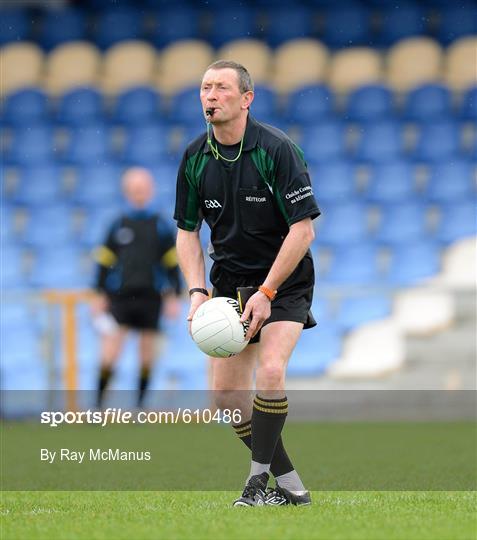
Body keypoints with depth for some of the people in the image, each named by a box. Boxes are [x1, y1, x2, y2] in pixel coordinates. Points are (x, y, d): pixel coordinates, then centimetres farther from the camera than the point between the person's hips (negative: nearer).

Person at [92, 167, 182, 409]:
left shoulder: (161, 227, 5)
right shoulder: (118, 225, 6)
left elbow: (172, 263, 8)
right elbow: (104, 262, 9)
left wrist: (173, 297, 2)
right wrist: (100, 295, 5)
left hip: (150, 298, 1)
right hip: (120, 296, -1)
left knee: (147, 353, 3)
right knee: (110, 351, -10)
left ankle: (140, 405, 14)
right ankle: (98, 402, -4)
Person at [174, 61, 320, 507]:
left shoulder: (277, 149, -18)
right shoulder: (195, 158, -3)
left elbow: (303, 229, -18)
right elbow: (187, 231, 6)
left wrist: (266, 292, -21)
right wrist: (197, 291, -8)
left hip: (284, 280, -5)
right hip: (229, 281, 5)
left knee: (270, 371, -26)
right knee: (226, 394, -2)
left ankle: (259, 478, -11)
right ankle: (290, 486, 8)